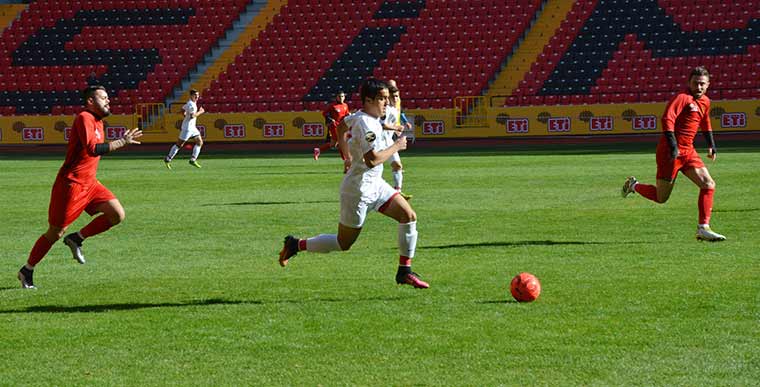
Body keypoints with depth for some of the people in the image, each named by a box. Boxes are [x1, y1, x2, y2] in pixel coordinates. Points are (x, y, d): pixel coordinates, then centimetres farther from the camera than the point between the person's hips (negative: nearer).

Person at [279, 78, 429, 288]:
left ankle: (404, 272, 6)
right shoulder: (365, 124, -25)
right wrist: (395, 147, -19)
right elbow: (372, 160, -32)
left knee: (409, 216, -1)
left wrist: (348, 157, 30)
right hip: (359, 190, -10)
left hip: (375, 185, 10)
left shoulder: (360, 115, 5)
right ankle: (296, 245, 18)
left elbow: (342, 127, 25)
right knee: (343, 243, 2)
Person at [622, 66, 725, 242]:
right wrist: (673, 146, -29)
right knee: (661, 197, 0)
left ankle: (703, 229, -5)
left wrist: (711, 144, 26)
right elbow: (667, 120, -24)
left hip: (688, 151, 8)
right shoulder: (682, 98, -14)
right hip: (670, 152, -8)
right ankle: (634, 185, 29)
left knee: (708, 184, -7)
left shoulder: (705, 102, 13)